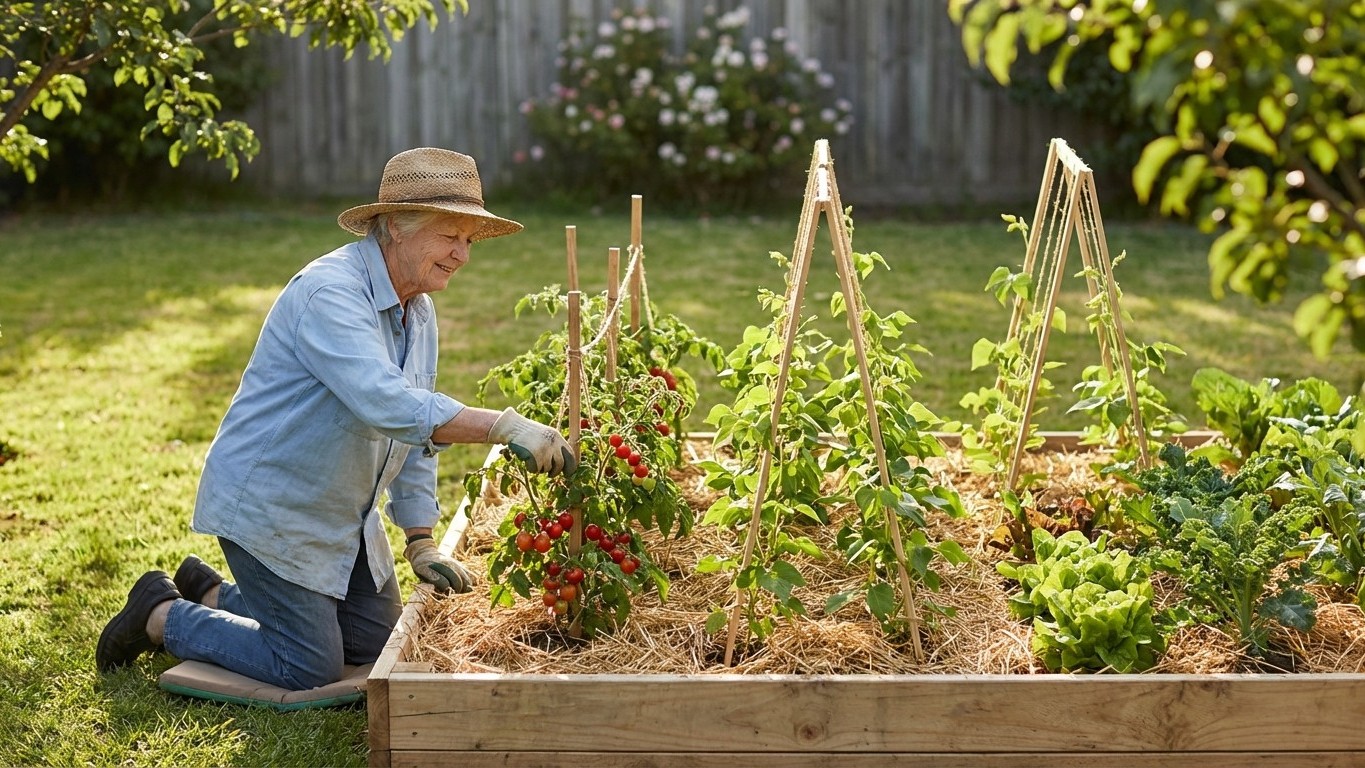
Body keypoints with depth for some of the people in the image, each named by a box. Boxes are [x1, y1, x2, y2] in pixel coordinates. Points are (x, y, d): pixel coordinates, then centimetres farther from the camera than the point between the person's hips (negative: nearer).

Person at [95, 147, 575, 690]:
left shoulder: (419, 311, 4)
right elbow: (386, 405, -40)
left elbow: (416, 433, 10)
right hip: (268, 504, -9)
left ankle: (212, 592, 29)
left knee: (375, 647, 12)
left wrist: (421, 543, 6)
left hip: (341, 516, 9)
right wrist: (505, 427, -46)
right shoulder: (329, 293, -25)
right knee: (310, 668, -6)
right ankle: (162, 615, 14)